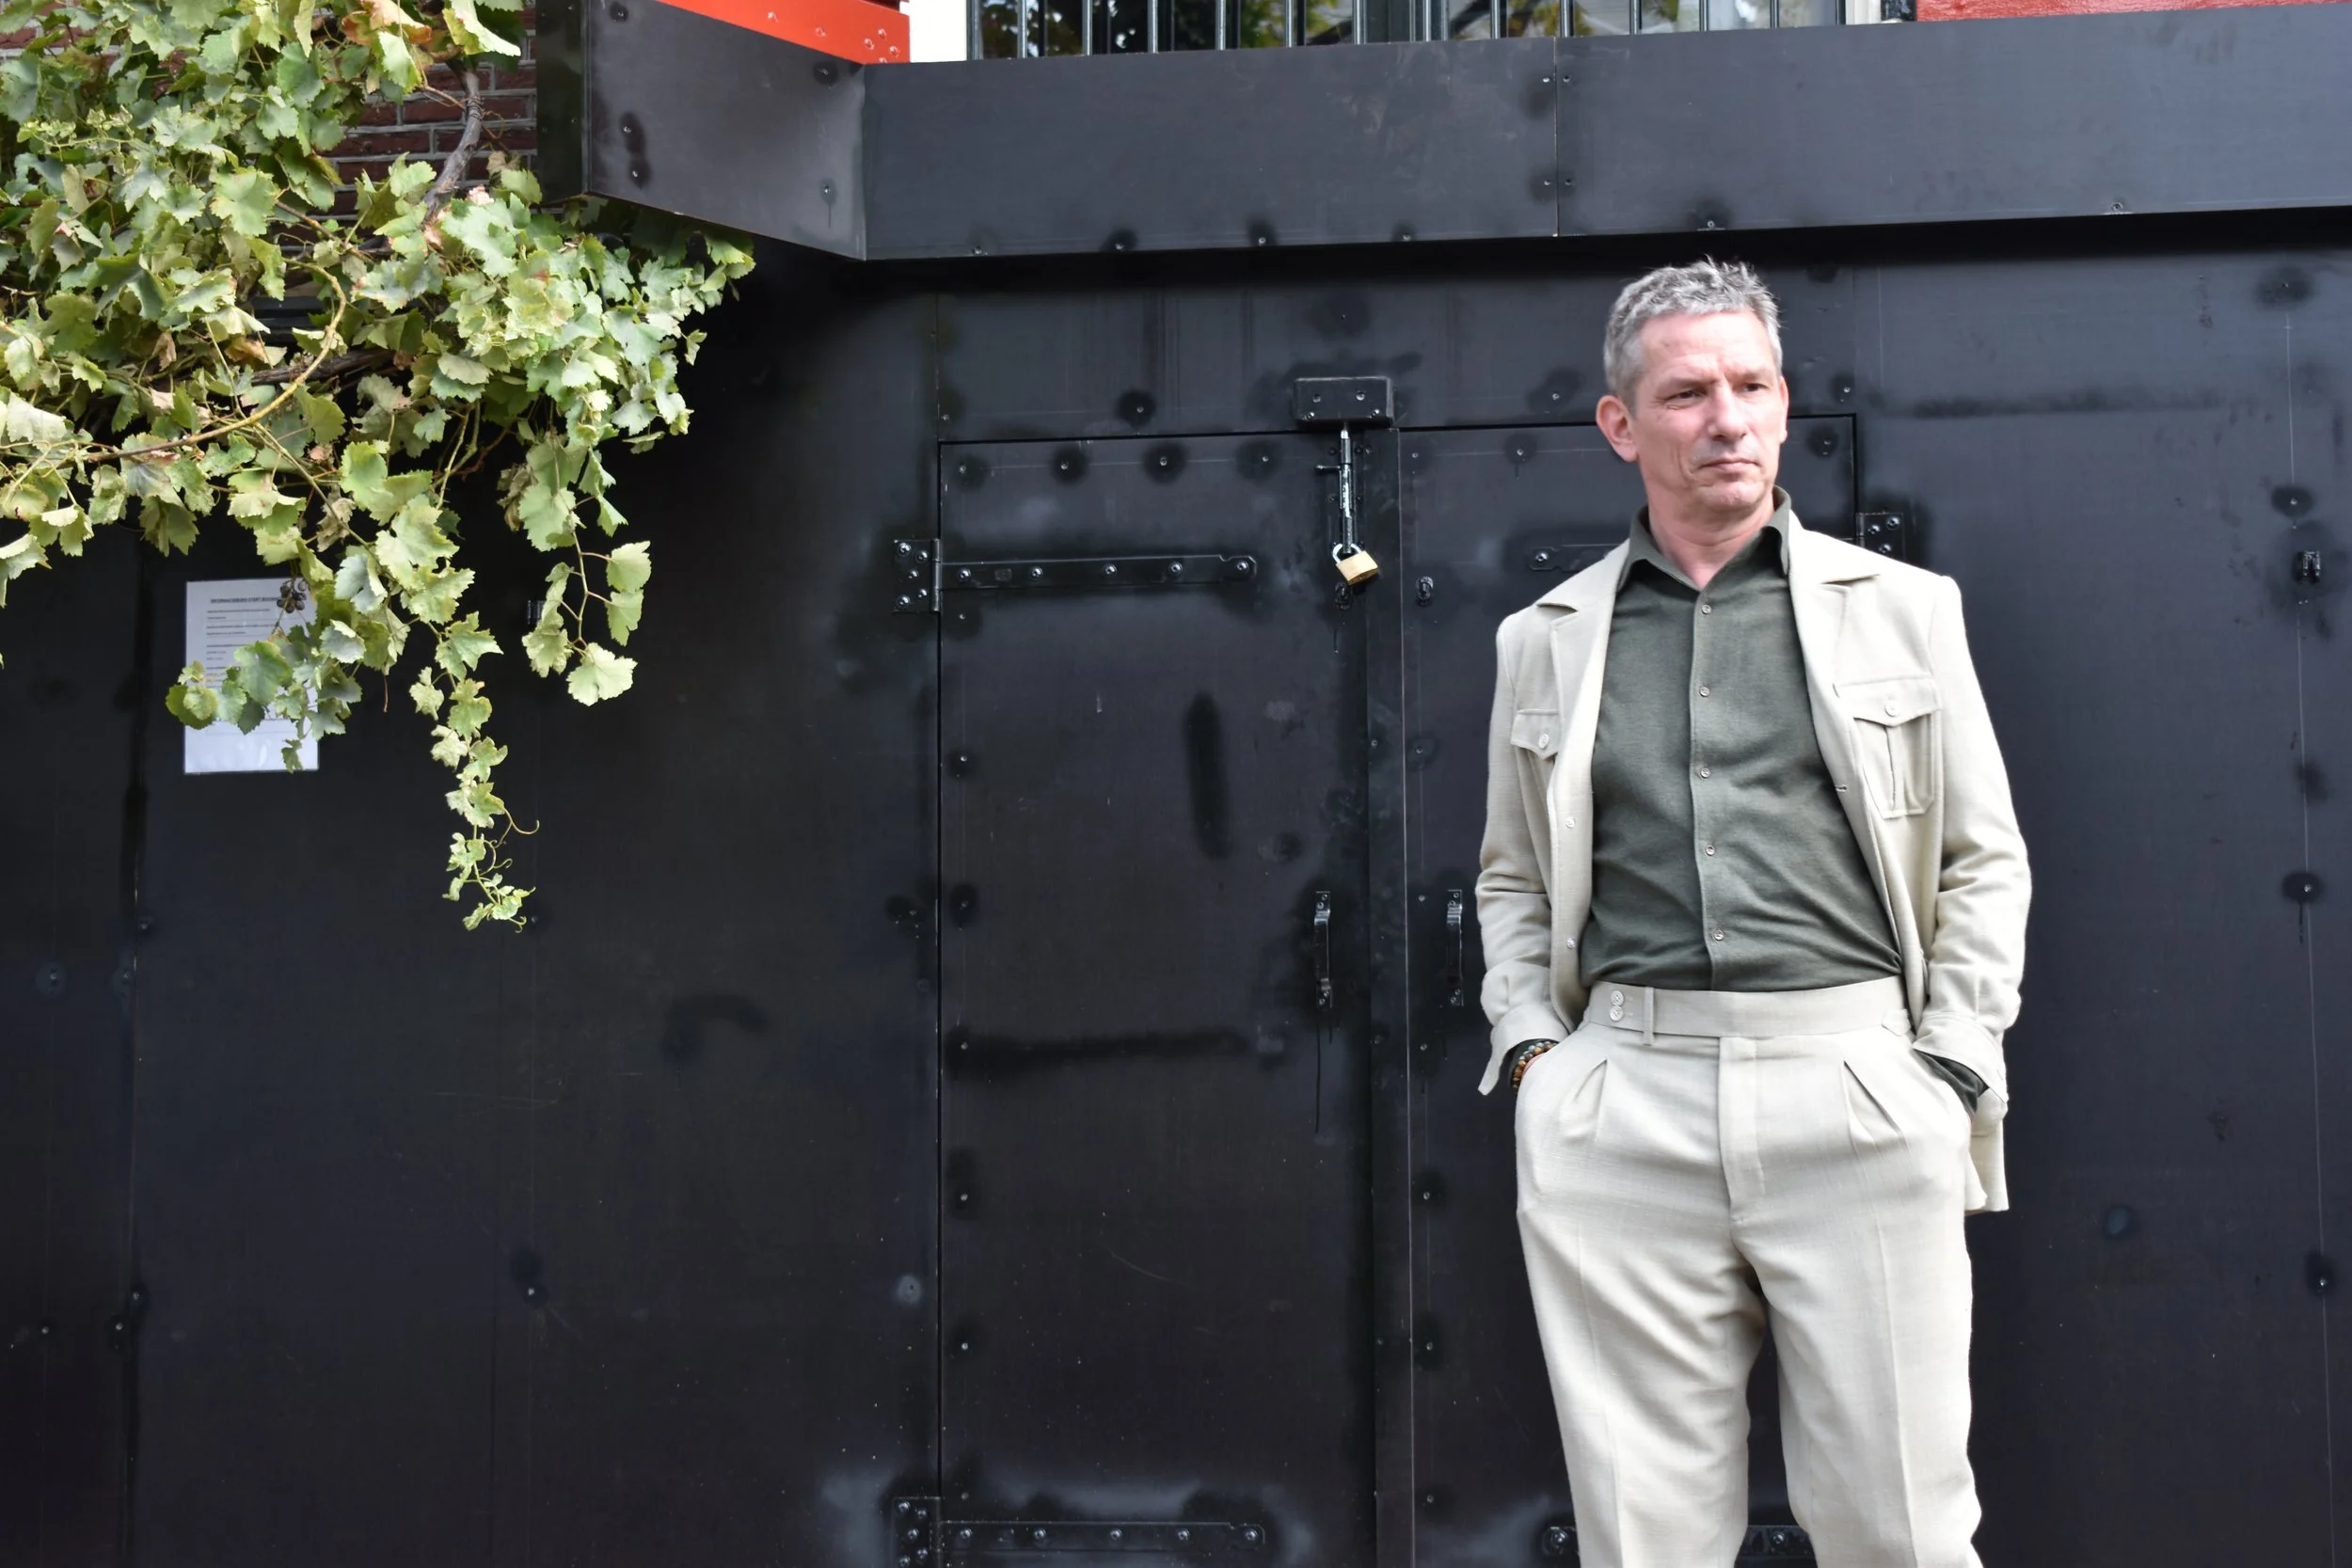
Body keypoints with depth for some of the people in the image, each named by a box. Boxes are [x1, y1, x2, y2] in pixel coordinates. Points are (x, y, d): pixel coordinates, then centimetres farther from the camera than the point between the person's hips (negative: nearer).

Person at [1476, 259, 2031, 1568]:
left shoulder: (1905, 609, 10)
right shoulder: (1546, 637, 14)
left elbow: (1985, 860, 11)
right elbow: (1512, 877, 20)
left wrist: (1951, 1068, 1)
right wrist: (1530, 1046, 6)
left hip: (1858, 1093, -1)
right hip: (1619, 1109, 1)